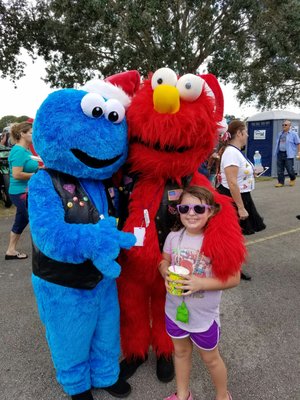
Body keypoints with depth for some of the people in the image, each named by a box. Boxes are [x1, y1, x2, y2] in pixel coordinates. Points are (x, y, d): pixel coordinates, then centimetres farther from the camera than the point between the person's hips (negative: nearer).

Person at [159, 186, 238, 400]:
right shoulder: (173, 237, -10)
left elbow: (233, 278, -19)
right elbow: (164, 262, 5)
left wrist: (200, 283, -30)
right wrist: (167, 274, -18)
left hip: (204, 315, -4)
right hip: (175, 310, 4)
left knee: (210, 358, 20)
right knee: (181, 352, 26)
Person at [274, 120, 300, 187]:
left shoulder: (293, 134, -1)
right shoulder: (280, 134, 16)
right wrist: (276, 152, 19)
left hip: (288, 154, -5)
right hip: (280, 153, 5)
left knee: (289, 169, -2)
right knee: (280, 169, 3)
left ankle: (293, 179, 25)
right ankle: (281, 182, 11)